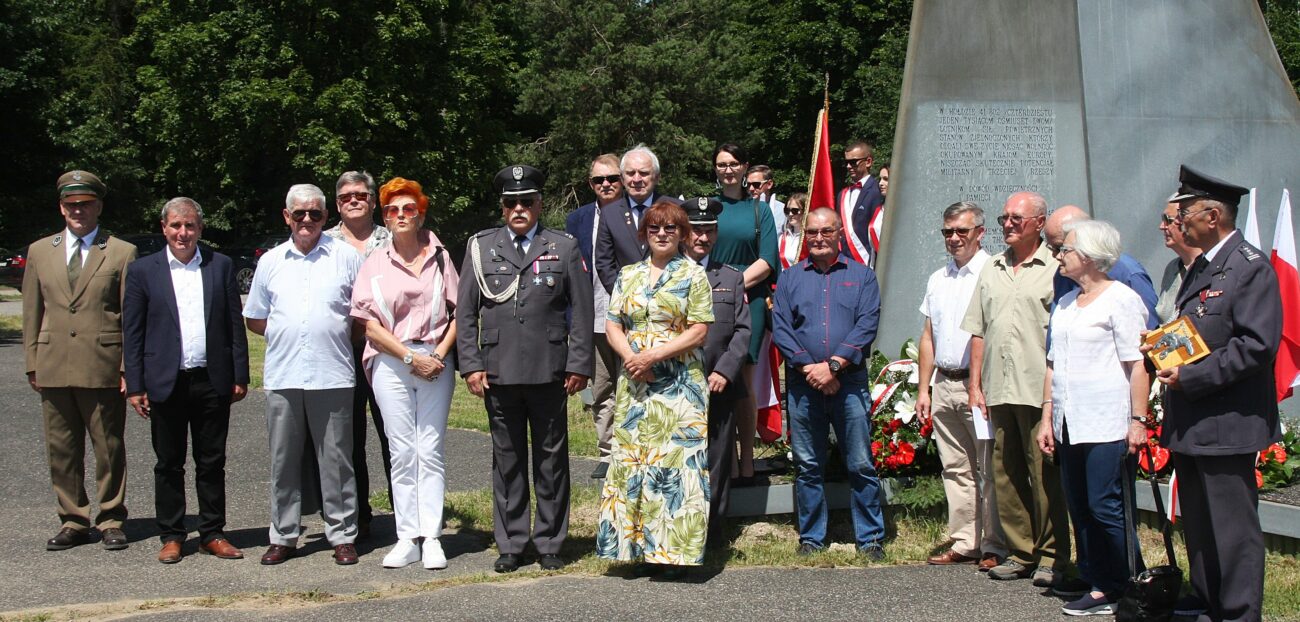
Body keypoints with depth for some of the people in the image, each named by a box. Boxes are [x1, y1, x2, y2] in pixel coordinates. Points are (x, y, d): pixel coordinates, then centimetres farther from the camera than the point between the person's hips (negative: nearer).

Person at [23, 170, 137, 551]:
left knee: (109, 448, 3)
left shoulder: (122, 254, 3)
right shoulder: (40, 252, 14)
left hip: (103, 368, -3)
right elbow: (31, 313, 14)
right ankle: (73, 522, 18)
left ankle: (111, 521, 14)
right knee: (61, 451, 8)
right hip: (54, 369, 3)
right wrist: (32, 365, 7)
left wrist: (129, 368, -6)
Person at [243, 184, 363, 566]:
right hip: (282, 376, 3)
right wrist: (288, 333, 9)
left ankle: (342, 536, 9)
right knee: (283, 460, 7)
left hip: (332, 376, -2)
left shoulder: (347, 257, 5)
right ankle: (282, 537, 16)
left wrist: (337, 335, 1)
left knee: (336, 460, 1)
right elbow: (254, 319, 20)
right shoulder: (271, 261, 13)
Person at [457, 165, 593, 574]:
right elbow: (465, 312, 8)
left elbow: (581, 312, 4)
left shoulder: (564, 248, 7)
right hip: (498, 373, 1)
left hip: (549, 372, -1)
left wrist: (579, 366, -3)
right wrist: (470, 365, -1)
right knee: (507, 459, 7)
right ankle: (511, 545, 15)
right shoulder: (480, 248, 9)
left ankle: (550, 543, 16)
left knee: (551, 459, 6)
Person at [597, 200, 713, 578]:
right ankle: (642, 547, 8)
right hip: (634, 387, 4)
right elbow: (613, 326, 9)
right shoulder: (628, 276, 14)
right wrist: (631, 357, -10)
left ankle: (675, 551, -3)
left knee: (677, 462, -7)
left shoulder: (693, 275, 3)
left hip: (681, 387, -4)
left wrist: (655, 354, -13)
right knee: (634, 460, 2)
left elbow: (699, 331, -5)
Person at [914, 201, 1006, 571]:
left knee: (990, 469, -4)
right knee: (955, 468, 9)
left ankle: (994, 547, 1)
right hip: (944, 384, 7)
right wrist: (923, 389, 15)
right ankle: (964, 543, 15)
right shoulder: (938, 280, 17)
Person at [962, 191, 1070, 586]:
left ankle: (1052, 557, 8)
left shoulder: (1055, 269, -2)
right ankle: (1020, 553, 17)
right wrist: (975, 385, 12)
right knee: (1006, 475, 8)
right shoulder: (992, 270, 16)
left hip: (1039, 390, -6)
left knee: (1044, 474, -2)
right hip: (997, 390, 6)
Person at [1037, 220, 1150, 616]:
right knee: (1080, 510, 8)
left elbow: (1137, 364, -11)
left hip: (1108, 426, -8)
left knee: (1107, 508, -8)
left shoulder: (1121, 298, -6)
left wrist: (1138, 420, -16)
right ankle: (1099, 588, 15)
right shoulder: (1066, 303, 18)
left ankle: (1131, 592, 3)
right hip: (1070, 426, 8)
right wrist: (1047, 418, 16)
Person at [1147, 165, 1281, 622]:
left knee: (1232, 529, -3)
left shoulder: (1250, 267, -12)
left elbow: (1258, 344, -20)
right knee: (1198, 527, 15)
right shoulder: (1200, 268, 17)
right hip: (1190, 425, 9)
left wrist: (1191, 377, -20)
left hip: (1225, 426, -9)